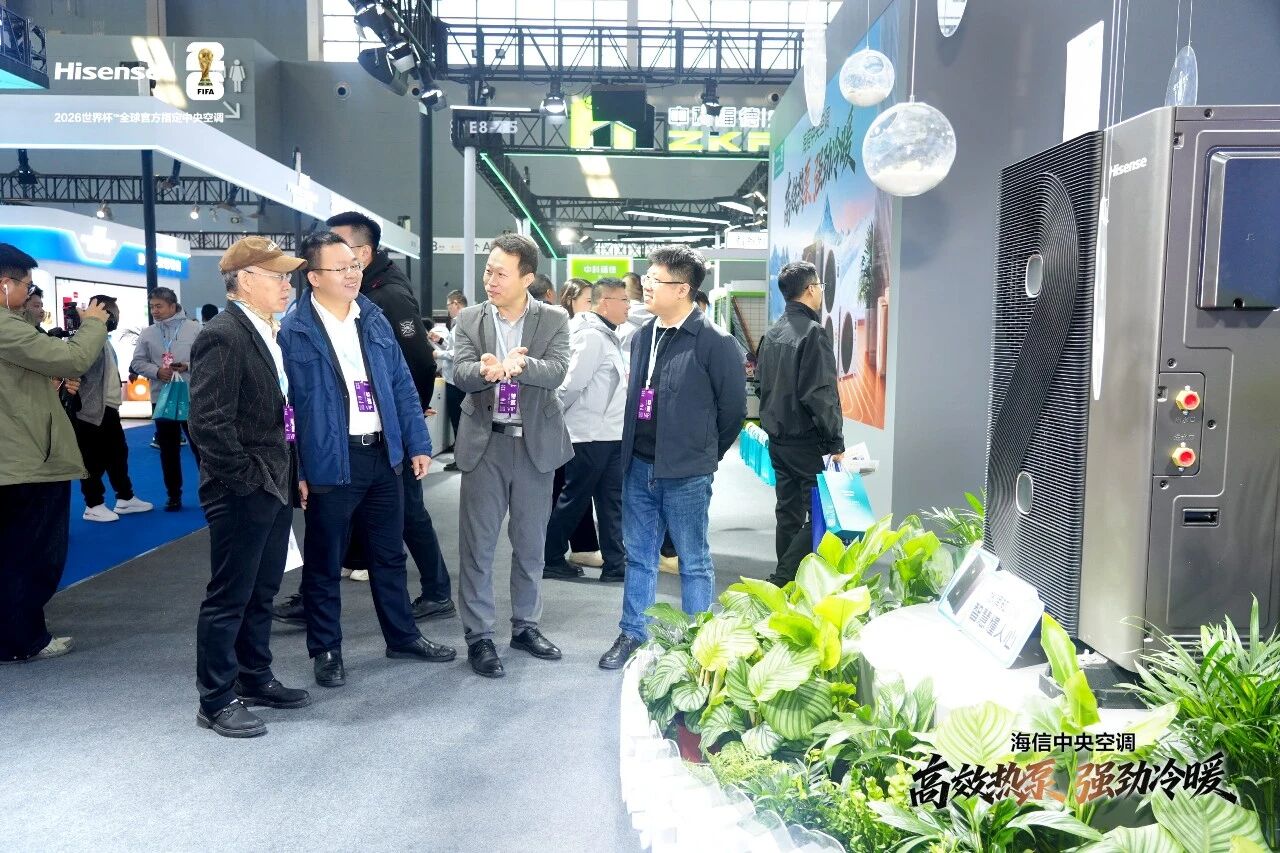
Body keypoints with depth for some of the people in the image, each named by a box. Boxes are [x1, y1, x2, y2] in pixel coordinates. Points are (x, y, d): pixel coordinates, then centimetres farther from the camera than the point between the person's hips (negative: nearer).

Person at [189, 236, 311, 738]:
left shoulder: (267, 333, 11)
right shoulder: (223, 336, -17)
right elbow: (208, 421, -22)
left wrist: (284, 473, 11)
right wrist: (244, 479, -17)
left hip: (275, 486, 9)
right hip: (243, 491, -9)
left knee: (261, 592, 18)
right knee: (229, 597, 3)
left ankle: (255, 679, 33)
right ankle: (216, 701, 17)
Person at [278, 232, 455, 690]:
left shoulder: (374, 319, 7)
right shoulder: (294, 331, -10)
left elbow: (402, 385, 10)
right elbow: (286, 403, -9)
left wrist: (417, 443, 6)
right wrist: (295, 471, -11)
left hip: (384, 454, 5)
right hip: (330, 462, -5)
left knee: (389, 554, 17)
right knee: (324, 563, 9)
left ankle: (402, 636, 32)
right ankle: (326, 651, 24)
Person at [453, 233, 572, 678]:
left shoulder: (554, 319, -1)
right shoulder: (469, 319, 1)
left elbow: (557, 370, -15)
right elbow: (460, 373, -11)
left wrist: (520, 365, -35)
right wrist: (485, 369, -34)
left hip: (535, 443, 1)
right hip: (485, 443, 0)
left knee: (531, 542, 13)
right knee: (477, 544, 2)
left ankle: (525, 625, 29)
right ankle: (479, 636, 14)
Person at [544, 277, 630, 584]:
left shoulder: (608, 336, 15)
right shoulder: (591, 336, -17)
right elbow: (573, 383, -19)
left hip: (610, 434, 9)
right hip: (589, 434, -9)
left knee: (612, 500, 10)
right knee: (573, 499, 3)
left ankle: (615, 563, 15)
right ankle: (550, 559, 17)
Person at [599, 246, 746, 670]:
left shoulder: (714, 342, -13)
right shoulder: (642, 336, 8)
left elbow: (733, 407, -6)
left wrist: (703, 454, 3)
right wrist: (631, 451, 14)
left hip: (685, 474, -6)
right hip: (639, 465, 6)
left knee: (694, 563, 7)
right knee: (638, 556, 15)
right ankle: (633, 635, 28)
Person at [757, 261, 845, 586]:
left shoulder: (773, 333, 11)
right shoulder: (813, 332, -16)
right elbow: (821, 394, -20)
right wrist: (836, 442, -14)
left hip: (777, 438, 9)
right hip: (807, 441, -9)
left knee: (788, 511, 15)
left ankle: (785, 578, 22)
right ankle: (785, 578, -7)